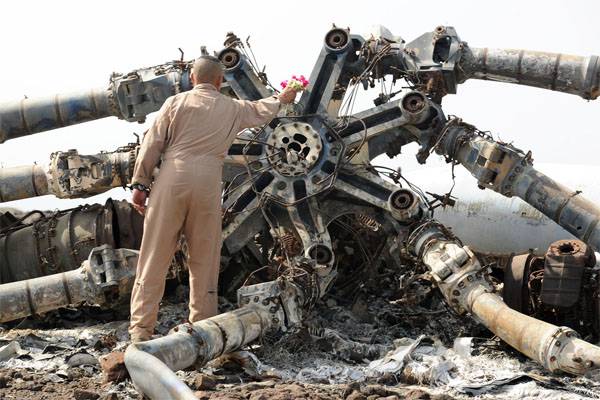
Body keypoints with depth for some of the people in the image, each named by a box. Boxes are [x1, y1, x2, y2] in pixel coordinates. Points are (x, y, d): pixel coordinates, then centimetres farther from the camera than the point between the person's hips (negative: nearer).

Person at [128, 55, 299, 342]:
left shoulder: (175, 103, 8)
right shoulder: (231, 108, 14)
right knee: (204, 260, 10)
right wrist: (281, 99, 54)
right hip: (207, 186, 1)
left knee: (154, 257, 2)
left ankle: (141, 327, 1)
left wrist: (140, 184, 6)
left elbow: (152, 144, 3)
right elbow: (261, 110, 34)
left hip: (171, 181, -1)